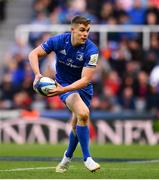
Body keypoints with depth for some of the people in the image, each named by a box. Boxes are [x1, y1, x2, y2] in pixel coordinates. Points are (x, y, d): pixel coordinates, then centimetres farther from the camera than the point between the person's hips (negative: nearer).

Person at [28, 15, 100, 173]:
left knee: (77, 124, 11)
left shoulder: (91, 50, -23)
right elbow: (33, 54, -12)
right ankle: (87, 158, -19)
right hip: (64, 84, -2)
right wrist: (37, 74, -30)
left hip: (83, 87, 2)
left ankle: (67, 157, 42)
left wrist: (63, 90, -41)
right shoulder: (58, 41, -19)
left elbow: (85, 80, -28)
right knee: (83, 113, -27)